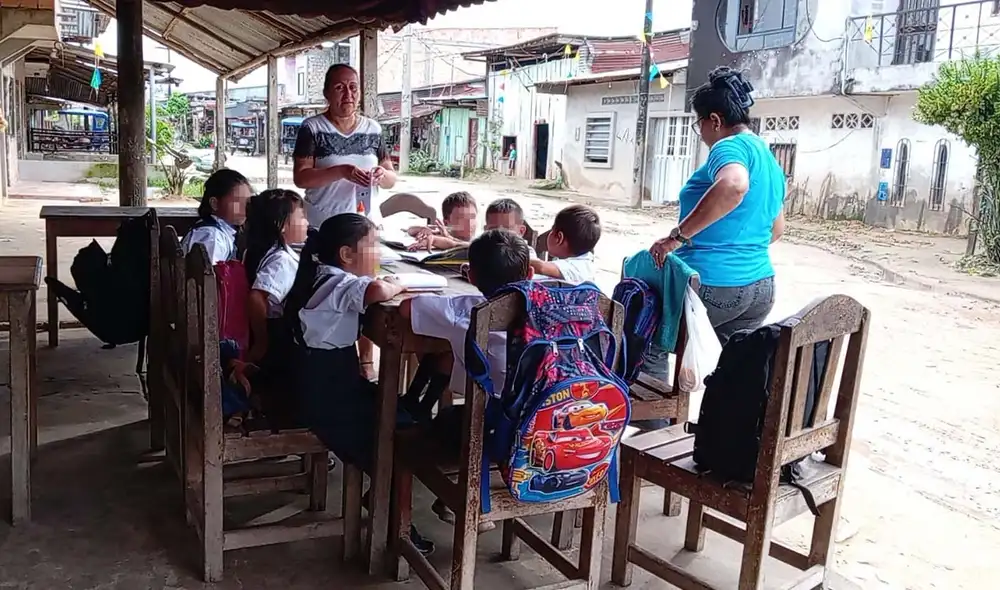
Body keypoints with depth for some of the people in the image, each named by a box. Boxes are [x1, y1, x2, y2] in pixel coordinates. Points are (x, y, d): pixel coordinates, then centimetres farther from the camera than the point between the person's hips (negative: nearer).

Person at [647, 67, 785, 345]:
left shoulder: (731, 146, -12)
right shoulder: (770, 160, 18)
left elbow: (733, 185, -36)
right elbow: (776, 228, 29)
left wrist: (677, 236, -31)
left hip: (713, 284, -9)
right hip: (759, 287, 9)